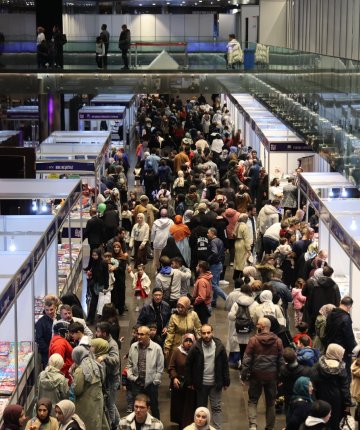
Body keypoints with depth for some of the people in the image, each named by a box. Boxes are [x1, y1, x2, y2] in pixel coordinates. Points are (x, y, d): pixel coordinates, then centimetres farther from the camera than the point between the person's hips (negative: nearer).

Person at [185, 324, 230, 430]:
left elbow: (225, 365, 0)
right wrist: (189, 382, -2)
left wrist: (226, 382, 1)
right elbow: (188, 365, -2)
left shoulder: (219, 346, -7)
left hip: (216, 383, 0)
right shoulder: (196, 348, -10)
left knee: (216, 408, 3)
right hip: (201, 384, 0)